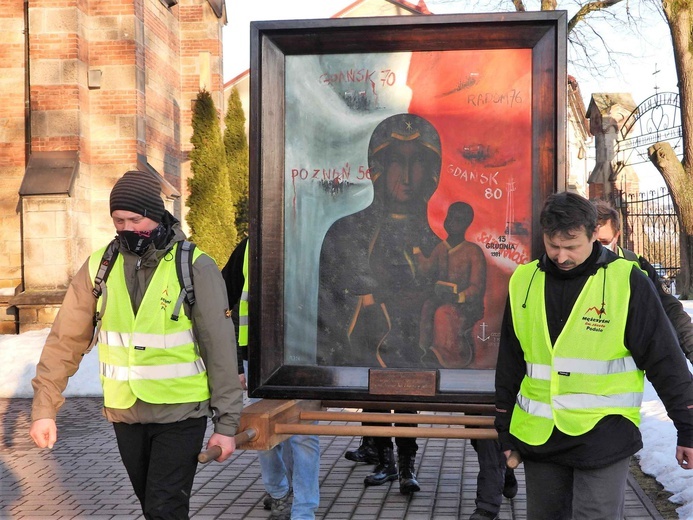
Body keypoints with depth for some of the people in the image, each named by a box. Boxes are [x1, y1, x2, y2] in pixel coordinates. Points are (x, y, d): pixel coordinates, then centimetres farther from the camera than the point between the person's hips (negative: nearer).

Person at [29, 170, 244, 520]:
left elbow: (219, 349, -11)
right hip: (125, 415, 4)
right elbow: (66, 339, -2)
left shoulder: (196, 267, -12)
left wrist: (226, 422, -11)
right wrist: (44, 407, -8)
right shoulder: (99, 265, -2)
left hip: (181, 414, -4)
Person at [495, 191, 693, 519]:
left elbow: (665, 361, -5)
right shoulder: (524, 281, 4)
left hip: (603, 439, -4)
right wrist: (505, 431, 14)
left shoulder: (626, 281, -8)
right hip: (539, 438, 4)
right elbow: (509, 365, 12)